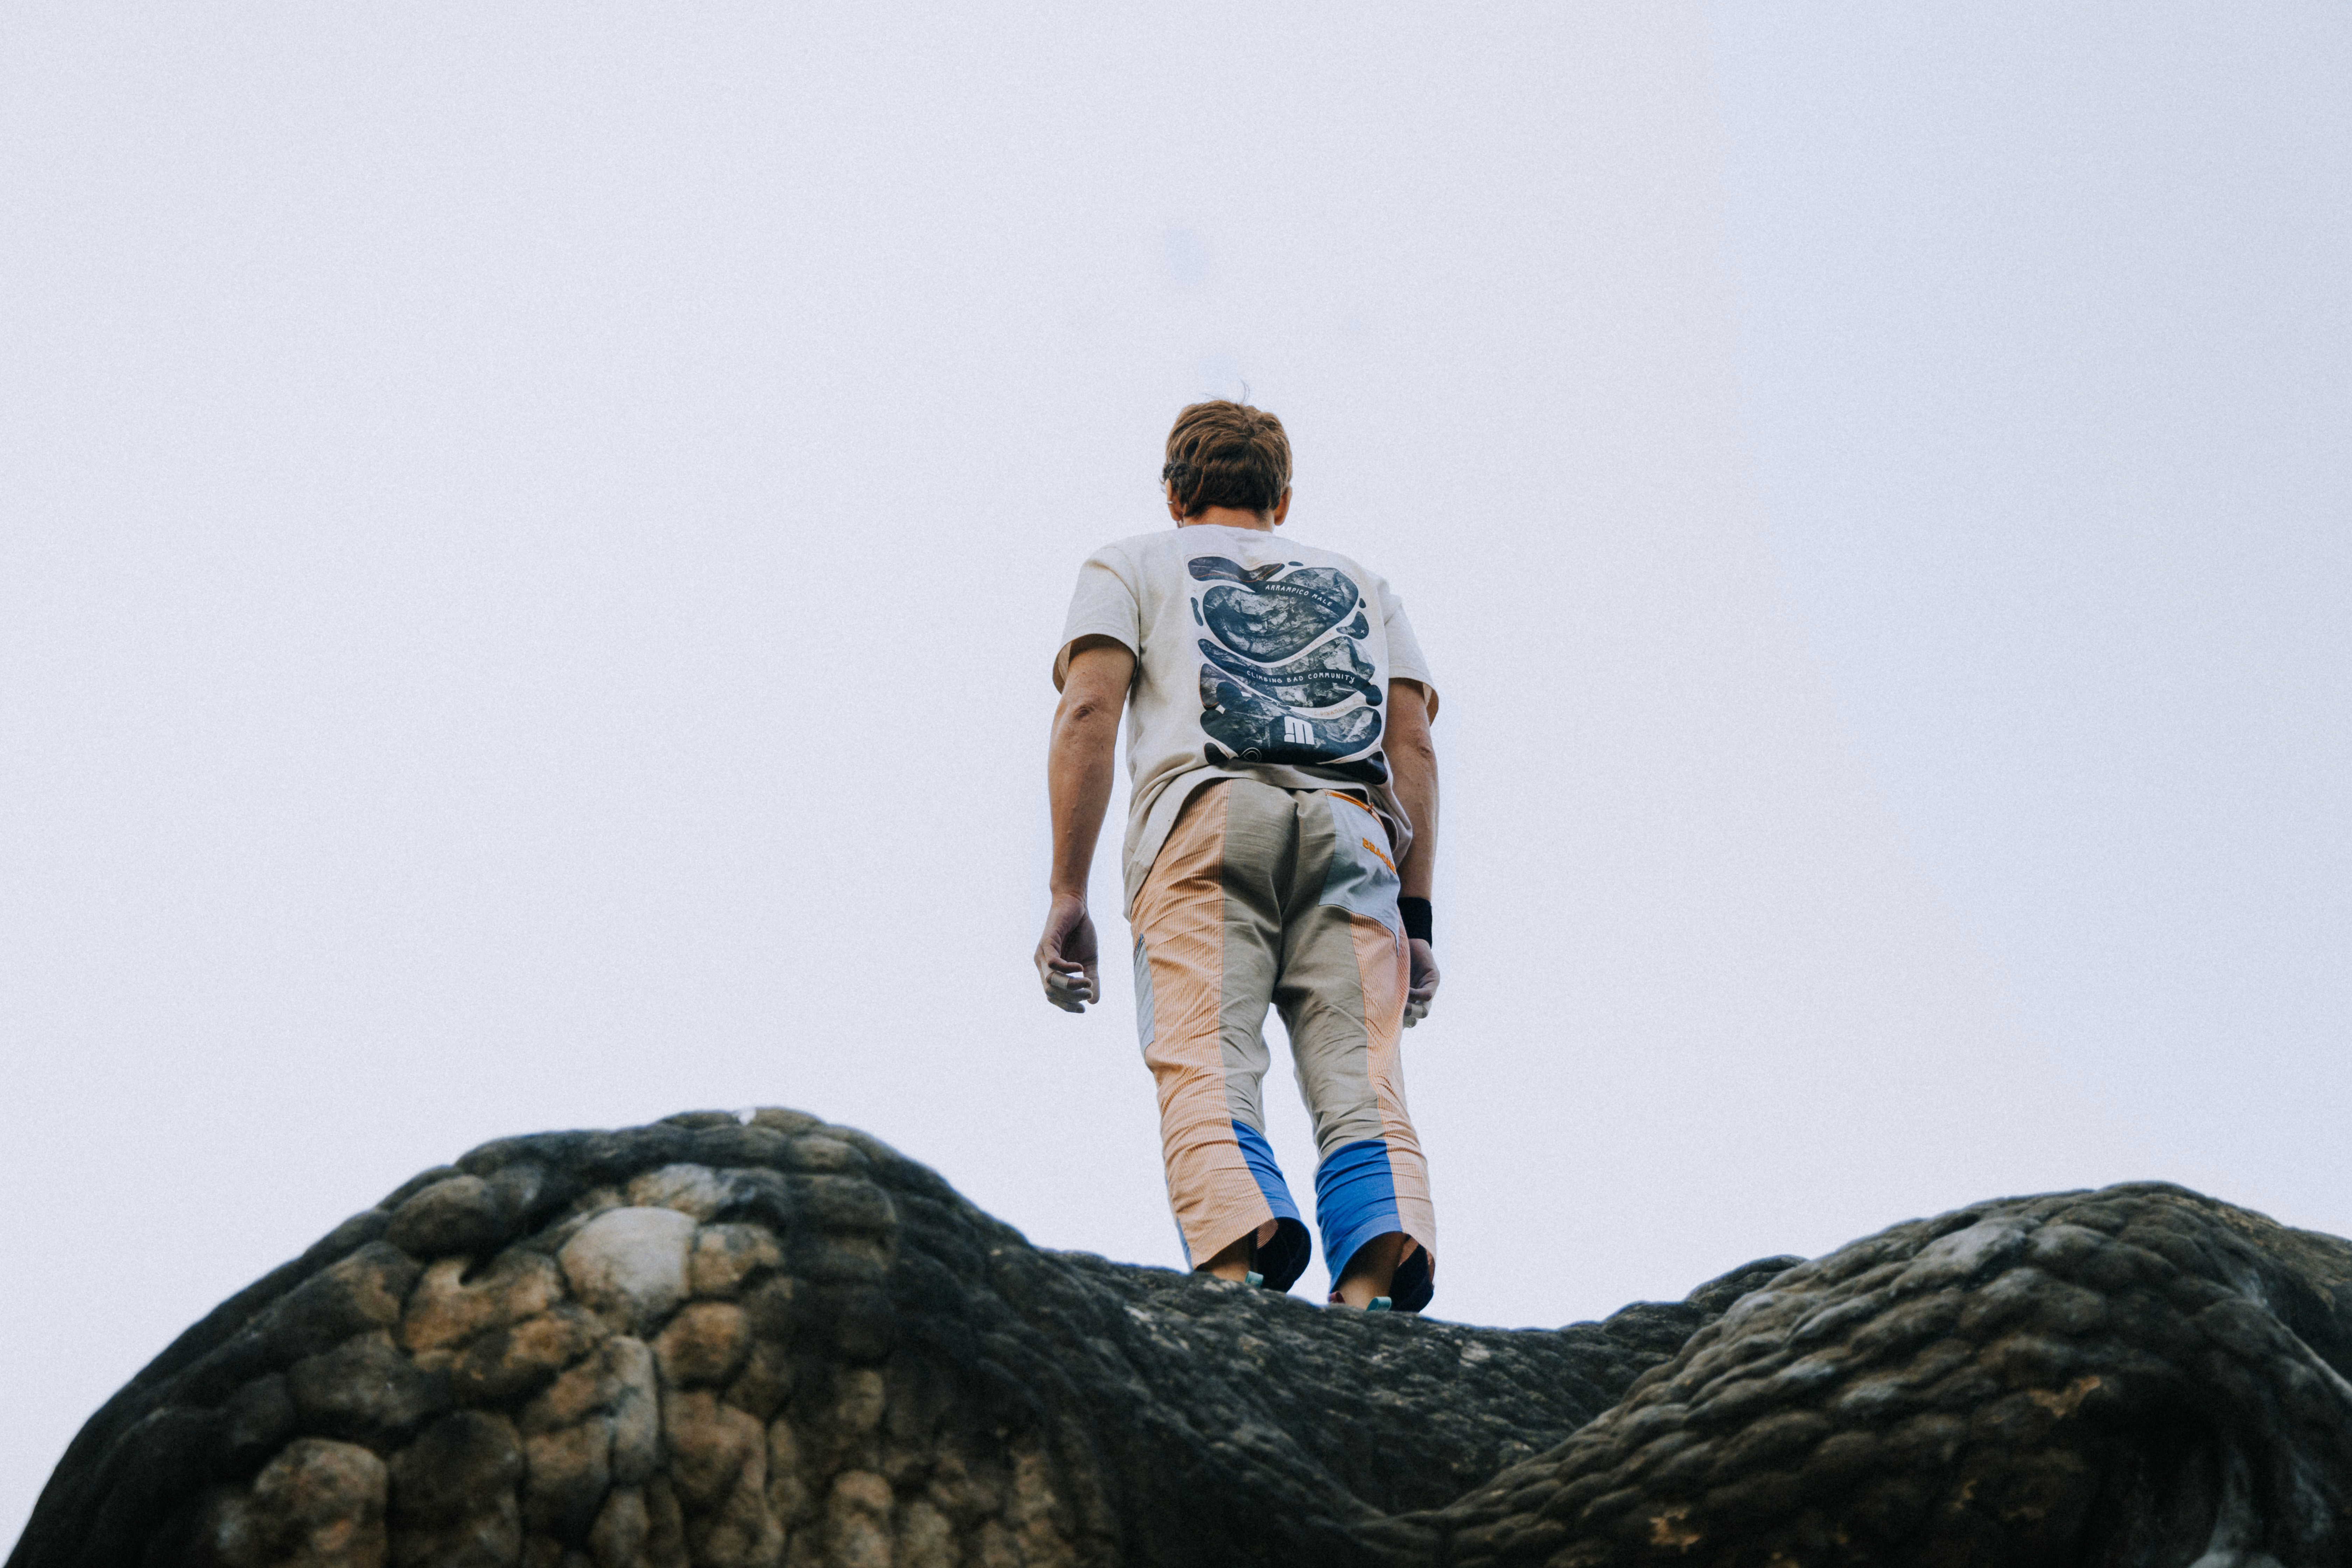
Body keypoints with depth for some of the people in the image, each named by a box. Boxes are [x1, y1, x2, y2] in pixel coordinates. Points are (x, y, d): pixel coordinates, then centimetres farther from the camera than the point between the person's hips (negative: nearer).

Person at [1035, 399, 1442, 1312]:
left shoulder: (1132, 566, 27)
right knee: (1360, 1080, -10)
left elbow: (1088, 712, 8)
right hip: (1353, 829, 2)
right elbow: (1413, 747, 19)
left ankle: (1238, 1265, -42)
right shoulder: (1362, 585, 35)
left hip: (1204, 812, -2)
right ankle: (1377, 1286, -35)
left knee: (1204, 1067, -16)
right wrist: (1415, 914, 14)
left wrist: (1067, 896, 3)